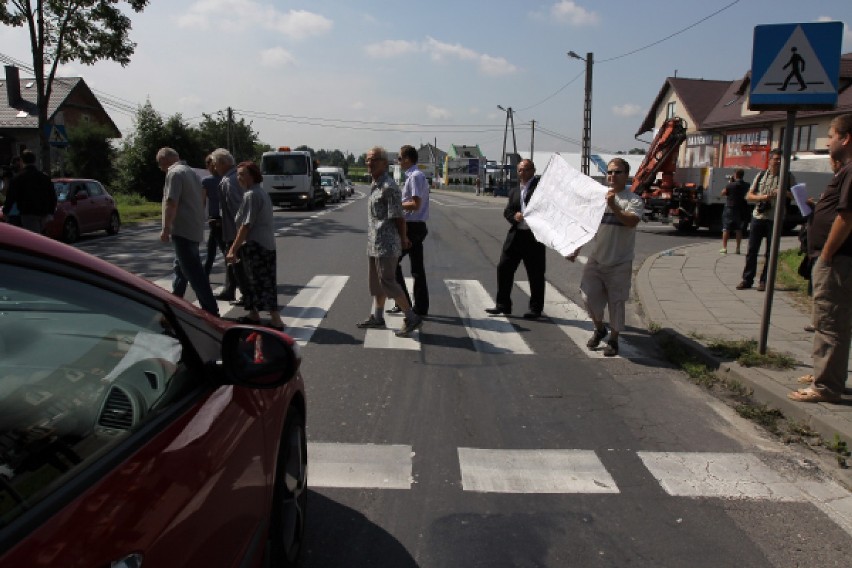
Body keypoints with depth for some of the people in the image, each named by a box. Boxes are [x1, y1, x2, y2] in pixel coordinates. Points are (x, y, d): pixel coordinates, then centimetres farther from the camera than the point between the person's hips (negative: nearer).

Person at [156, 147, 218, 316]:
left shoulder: (174, 173, -12)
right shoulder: (191, 172, 18)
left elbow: (171, 203, -20)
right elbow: (202, 198, 24)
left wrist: (166, 229, -17)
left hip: (183, 230, -10)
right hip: (195, 229, 10)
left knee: (193, 271, -10)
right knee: (182, 267, 21)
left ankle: (211, 310, -11)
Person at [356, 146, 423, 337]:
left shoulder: (389, 187, -16)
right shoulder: (375, 185, 14)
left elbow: (398, 217, -15)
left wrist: (403, 239, -6)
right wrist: (404, 237, 20)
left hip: (386, 244, -10)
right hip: (374, 243, 10)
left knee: (387, 282, -7)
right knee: (375, 281, 15)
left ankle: (412, 318, 1)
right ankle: (377, 318, 27)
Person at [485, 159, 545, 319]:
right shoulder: (515, 191, 18)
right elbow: (507, 211, 12)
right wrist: (514, 216, -7)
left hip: (534, 236, -6)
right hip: (515, 235, 6)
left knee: (536, 274, 3)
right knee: (503, 268, 6)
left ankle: (536, 308, 16)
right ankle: (503, 304, 17)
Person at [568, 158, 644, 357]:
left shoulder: (634, 200, -4)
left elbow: (632, 222, -22)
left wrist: (613, 206, -31)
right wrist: (576, 249, 6)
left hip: (620, 263, -3)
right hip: (595, 260, 3)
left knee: (616, 302, 5)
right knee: (589, 297, 1)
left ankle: (613, 339, 21)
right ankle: (599, 328, 27)